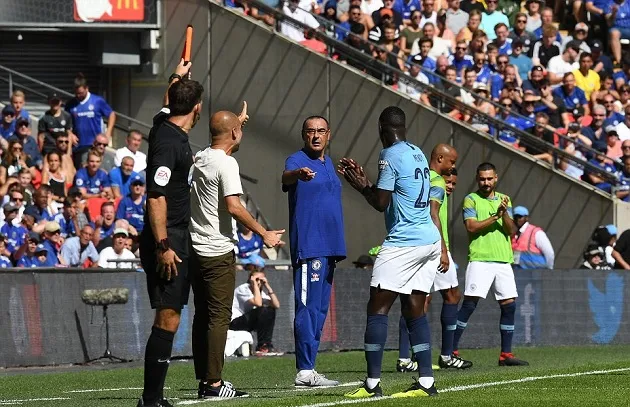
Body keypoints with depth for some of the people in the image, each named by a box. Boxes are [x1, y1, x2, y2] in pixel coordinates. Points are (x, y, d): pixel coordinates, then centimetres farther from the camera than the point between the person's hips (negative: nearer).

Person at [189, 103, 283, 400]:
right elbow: (233, 207, -22)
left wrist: (238, 119, 48)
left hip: (196, 250, 9)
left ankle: (204, 380, 13)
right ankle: (213, 383, -8)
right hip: (218, 252, -8)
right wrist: (264, 234, -15)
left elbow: (223, 138, 35)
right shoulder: (226, 163, -13)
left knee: (202, 316, 11)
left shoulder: (201, 158, 11)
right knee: (218, 317, -6)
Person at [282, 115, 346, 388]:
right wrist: (298, 174, -53)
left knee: (319, 310, 11)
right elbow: (286, 176, -34)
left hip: (328, 248, 9)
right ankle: (305, 372, -14)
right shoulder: (298, 160, -8)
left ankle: (308, 369, 15)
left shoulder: (328, 164, 18)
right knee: (308, 308, -12)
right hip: (308, 247, -9)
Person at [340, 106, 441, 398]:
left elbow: (381, 203, -10)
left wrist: (362, 186, 6)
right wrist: (366, 183, 29)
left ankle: (372, 383, -8)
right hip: (430, 240, 8)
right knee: (414, 309, 9)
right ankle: (426, 382, 3)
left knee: (377, 309, -4)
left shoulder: (390, 155, -10)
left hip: (403, 243, -8)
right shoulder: (418, 154, 16)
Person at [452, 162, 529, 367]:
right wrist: (496, 216, -12)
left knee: (509, 305, 2)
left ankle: (506, 354, 8)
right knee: (470, 303, -11)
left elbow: (512, 231, 8)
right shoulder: (471, 200, 3)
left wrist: (505, 212, -9)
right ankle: (452, 351, -8)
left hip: (503, 260, 5)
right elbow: (471, 227, -10)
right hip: (480, 259, -5)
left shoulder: (504, 200, 16)